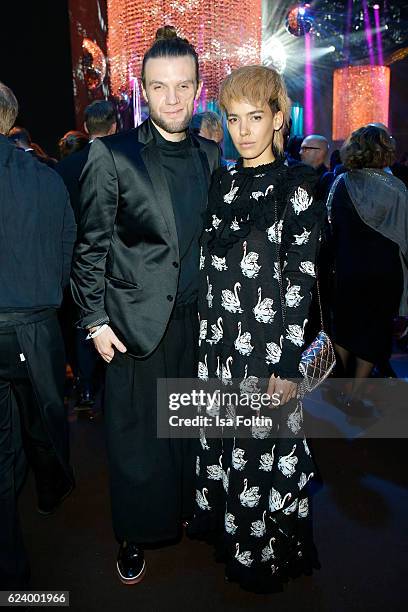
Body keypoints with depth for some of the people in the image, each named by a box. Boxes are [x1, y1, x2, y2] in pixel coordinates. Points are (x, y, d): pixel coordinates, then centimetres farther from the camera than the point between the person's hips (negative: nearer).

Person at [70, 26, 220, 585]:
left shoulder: (211, 155, 8)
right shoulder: (111, 155, -5)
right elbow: (91, 245, -4)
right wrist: (95, 320, -8)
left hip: (198, 320, 4)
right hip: (137, 323, -4)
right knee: (136, 438, 8)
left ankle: (187, 511, 42)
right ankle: (136, 537, 31)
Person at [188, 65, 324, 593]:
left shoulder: (296, 187, -8)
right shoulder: (222, 183, 8)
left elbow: (302, 280, -11)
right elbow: (209, 265, 11)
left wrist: (288, 366, -13)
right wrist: (208, 333, 10)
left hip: (267, 345, -5)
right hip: (217, 340, 5)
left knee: (262, 446, 8)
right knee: (221, 437, 18)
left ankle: (264, 551, 34)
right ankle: (225, 524, 44)